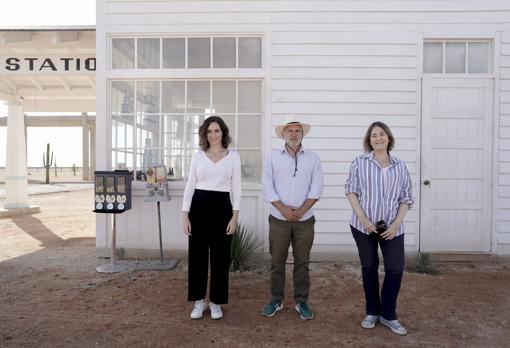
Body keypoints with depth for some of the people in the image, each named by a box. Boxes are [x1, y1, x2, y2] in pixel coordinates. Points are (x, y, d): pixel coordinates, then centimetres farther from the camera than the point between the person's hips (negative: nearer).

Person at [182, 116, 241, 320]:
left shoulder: (233, 156, 2)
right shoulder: (198, 156, 6)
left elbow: (236, 188, 1)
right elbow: (190, 186, 5)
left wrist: (235, 216, -6)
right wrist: (185, 215, -1)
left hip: (222, 207, -1)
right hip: (199, 206, 2)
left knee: (220, 256, 5)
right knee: (197, 254, 7)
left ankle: (216, 302, 22)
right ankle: (199, 300, 24)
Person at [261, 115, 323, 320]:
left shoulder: (313, 158, 5)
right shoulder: (273, 158, 3)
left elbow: (316, 188, -2)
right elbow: (267, 186, -4)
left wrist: (301, 210, -12)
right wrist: (283, 209, -13)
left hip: (305, 220, 1)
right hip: (279, 219, 0)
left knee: (302, 262, 8)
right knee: (277, 261, 8)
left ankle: (301, 301, 21)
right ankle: (276, 300, 21)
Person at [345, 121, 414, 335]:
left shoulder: (400, 166, 5)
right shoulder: (360, 162, -1)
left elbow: (406, 198, 6)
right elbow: (351, 191, -2)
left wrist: (396, 223, -6)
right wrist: (362, 218, -12)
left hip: (391, 227, 2)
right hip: (364, 226, -1)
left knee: (395, 270, 0)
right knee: (369, 268, 10)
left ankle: (388, 315, 21)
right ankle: (372, 312, 28)